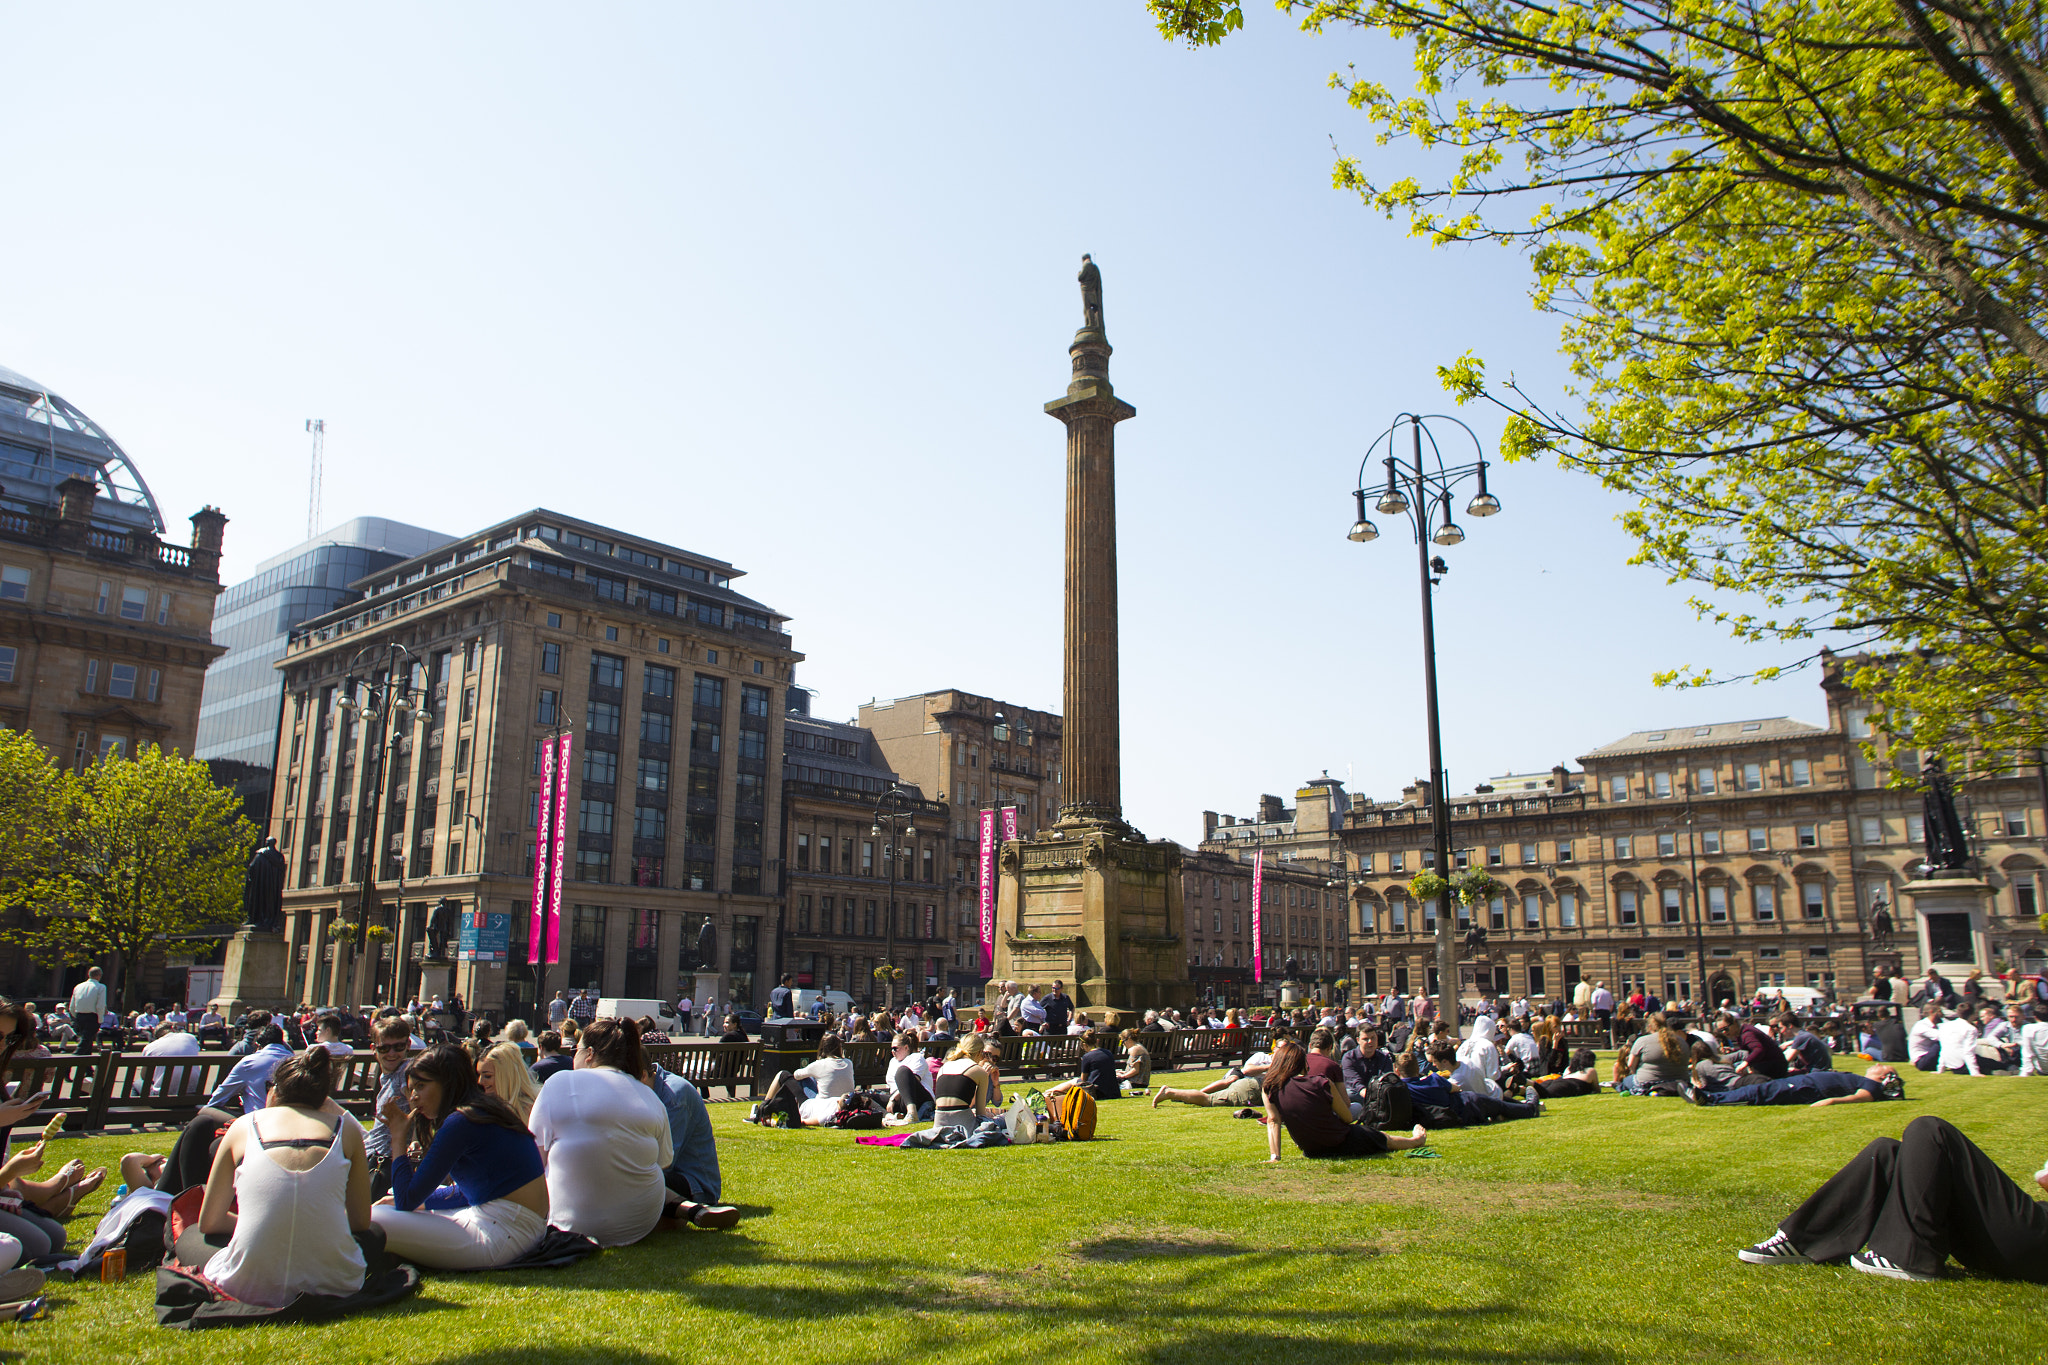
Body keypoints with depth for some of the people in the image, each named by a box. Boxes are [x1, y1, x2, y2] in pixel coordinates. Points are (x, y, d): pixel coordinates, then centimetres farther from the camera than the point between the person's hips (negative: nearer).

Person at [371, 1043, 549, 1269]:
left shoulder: (461, 1122, -16)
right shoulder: (486, 1111, 13)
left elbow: (406, 1202, -12)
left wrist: (398, 1138, -4)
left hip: (502, 1236, -10)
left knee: (372, 1221, -16)